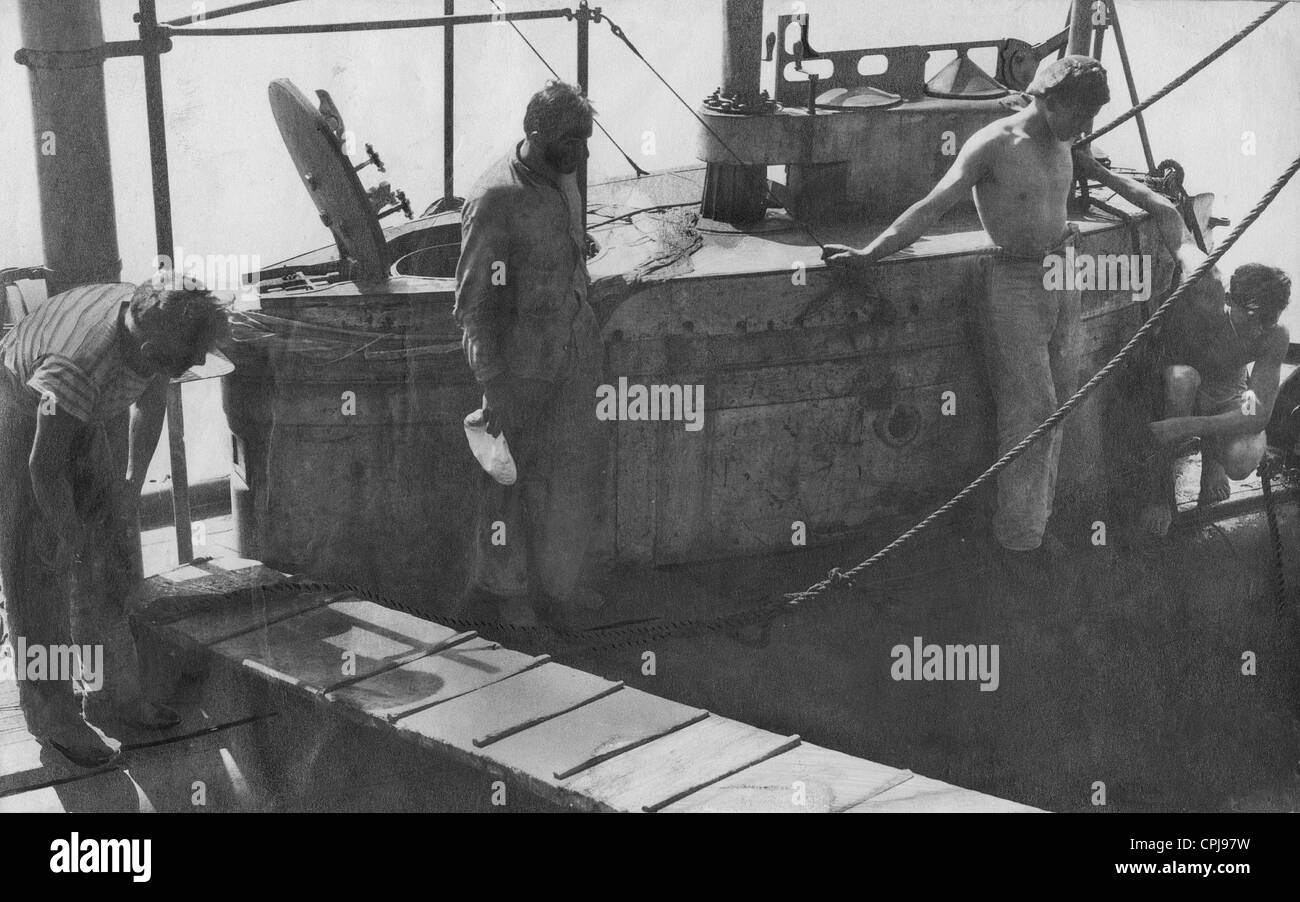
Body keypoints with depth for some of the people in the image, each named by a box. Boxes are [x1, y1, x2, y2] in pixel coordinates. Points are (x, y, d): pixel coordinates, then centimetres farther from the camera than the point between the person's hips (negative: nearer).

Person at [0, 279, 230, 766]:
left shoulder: (157, 323, -20)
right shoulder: (82, 362, -42)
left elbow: (150, 403, 1)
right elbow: (44, 465, -32)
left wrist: (132, 485, 3)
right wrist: (68, 536, -18)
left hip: (81, 417, 7)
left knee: (109, 561, 7)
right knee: (39, 576, -5)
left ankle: (114, 693, 17)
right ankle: (52, 715, 5)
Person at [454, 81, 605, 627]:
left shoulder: (563, 179, 4)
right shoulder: (495, 199, -21)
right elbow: (475, 300, -19)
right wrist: (492, 383, -21)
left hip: (575, 349, 8)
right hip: (519, 360, -8)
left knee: (578, 465, 13)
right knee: (511, 475, 7)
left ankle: (558, 584, 29)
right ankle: (499, 585, 26)